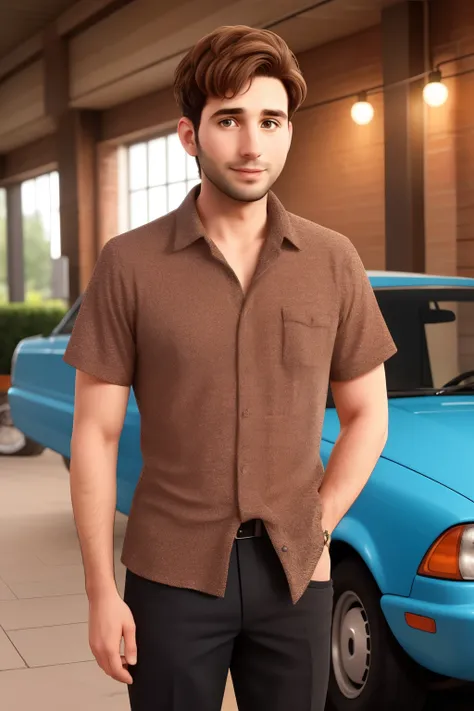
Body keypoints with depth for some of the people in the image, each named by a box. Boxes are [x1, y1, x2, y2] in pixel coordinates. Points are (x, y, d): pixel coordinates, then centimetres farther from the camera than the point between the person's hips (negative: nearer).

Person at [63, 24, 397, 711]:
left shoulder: (333, 261, 0)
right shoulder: (129, 264, -6)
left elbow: (367, 414, 9)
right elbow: (96, 436, -4)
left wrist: (320, 527, -2)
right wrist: (102, 592, -5)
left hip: (295, 575, 2)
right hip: (172, 575, -2)